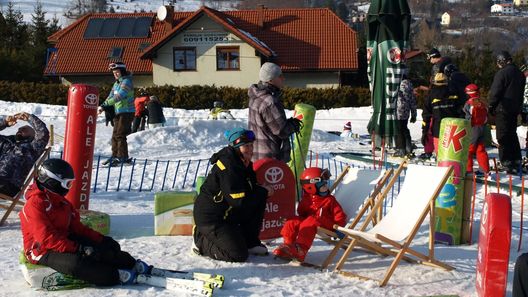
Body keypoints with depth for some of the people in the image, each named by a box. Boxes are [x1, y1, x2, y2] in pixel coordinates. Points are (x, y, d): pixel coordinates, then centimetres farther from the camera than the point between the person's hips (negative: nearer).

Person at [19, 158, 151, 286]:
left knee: (102, 248, -7)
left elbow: (76, 227, 11)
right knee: (75, 262, -36)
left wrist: (102, 239, 0)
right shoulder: (35, 204, -20)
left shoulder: (61, 202, 11)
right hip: (42, 251, -9)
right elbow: (47, 238, -27)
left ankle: (132, 265, -2)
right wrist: (78, 249, -32)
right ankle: (115, 276, -32)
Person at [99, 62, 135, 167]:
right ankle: (115, 155, 19)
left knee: (120, 135, -11)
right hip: (118, 112, 9)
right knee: (115, 135, 11)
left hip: (127, 112, -9)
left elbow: (119, 96, -23)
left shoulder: (126, 82, -12)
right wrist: (103, 107, -5)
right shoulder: (116, 83, 16)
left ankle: (123, 157, -8)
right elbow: (111, 96, 11)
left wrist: (106, 103, -28)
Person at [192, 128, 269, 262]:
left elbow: (251, 189, 13)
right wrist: (262, 191, -14)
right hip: (209, 218, -10)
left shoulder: (244, 163, 9)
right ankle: (201, 240, 4)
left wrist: (261, 190, -10)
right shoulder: (228, 166, -23)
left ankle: (250, 242, 8)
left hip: (228, 213, 10)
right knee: (239, 255, -16)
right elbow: (239, 201, -26)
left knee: (260, 198, 0)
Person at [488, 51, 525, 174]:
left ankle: (506, 163, -5)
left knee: (503, 136, -3)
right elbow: (521, 92, 18)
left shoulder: (501, 73, -16)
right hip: (515, 108, 8)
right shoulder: (520, 73, 11)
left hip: (502, 109, -8)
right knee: (512, 134, 16)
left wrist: (491, 107, -3)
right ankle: (516, 161, 21)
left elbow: (495, 93, -16)